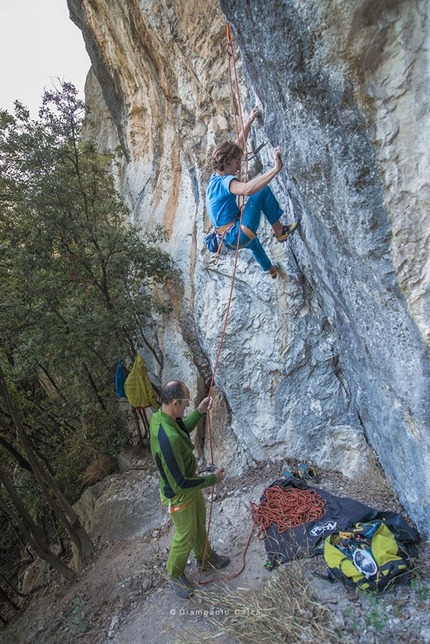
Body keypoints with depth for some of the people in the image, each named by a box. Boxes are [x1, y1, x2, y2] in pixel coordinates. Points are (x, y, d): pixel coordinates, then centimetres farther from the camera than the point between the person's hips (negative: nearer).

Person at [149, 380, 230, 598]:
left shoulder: (159, 416, -14)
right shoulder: (168, 439, -43)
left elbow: (183, 430, 10)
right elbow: (179, 484, -33)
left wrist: (199, 412, 0)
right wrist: (212, 479, -22)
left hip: (190, 484, 8)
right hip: (179, 496, -8)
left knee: (199, 524, 29)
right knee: (185, 536, 18)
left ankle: (206, 558, 55)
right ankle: (175, 575, 46)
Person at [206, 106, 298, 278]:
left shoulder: (215, 177, 10)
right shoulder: (225, 181, -19)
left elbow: (238, 146, 19)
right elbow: (247, 189, -44)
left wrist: (249, 121, 21)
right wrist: (275, 169, -45)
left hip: (229, 238, 10)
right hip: (238, 235, -10)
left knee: (253, 243, 43)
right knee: (263, 190, -11)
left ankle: (270, 269, 67)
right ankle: (280, 231, 1)